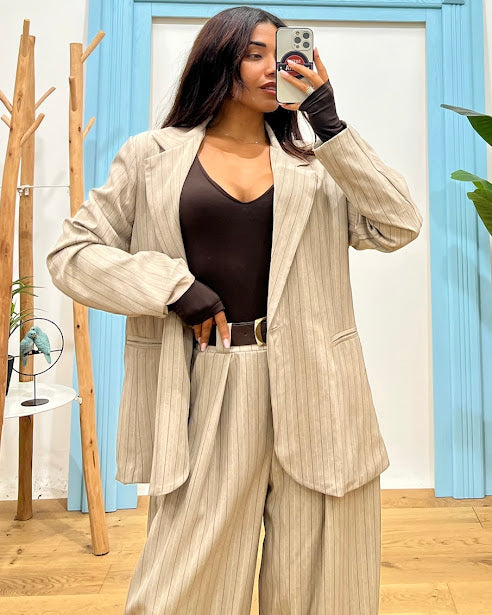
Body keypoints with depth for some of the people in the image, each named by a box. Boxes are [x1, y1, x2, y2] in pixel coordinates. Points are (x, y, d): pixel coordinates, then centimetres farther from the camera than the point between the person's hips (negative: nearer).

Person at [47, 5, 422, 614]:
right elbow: (70, 253, 6)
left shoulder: (315, 164, 12)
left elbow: (398, 227, 0)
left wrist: (331, 126, -5)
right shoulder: (151, 157, 7)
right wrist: (172, 286, -8)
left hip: (310, 390, 2)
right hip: (206, 390, -1)